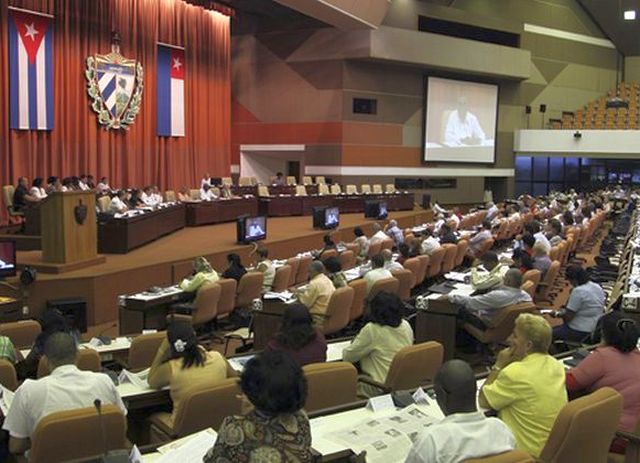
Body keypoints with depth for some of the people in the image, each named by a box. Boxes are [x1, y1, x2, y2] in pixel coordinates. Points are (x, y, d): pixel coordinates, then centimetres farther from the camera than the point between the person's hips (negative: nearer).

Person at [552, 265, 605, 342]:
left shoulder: (578, 291, -22)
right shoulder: (597, 287, 6)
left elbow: (567, 316, -20)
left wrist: (557, 314, 0)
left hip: (580, 332, -10)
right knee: (556, 329, 23)